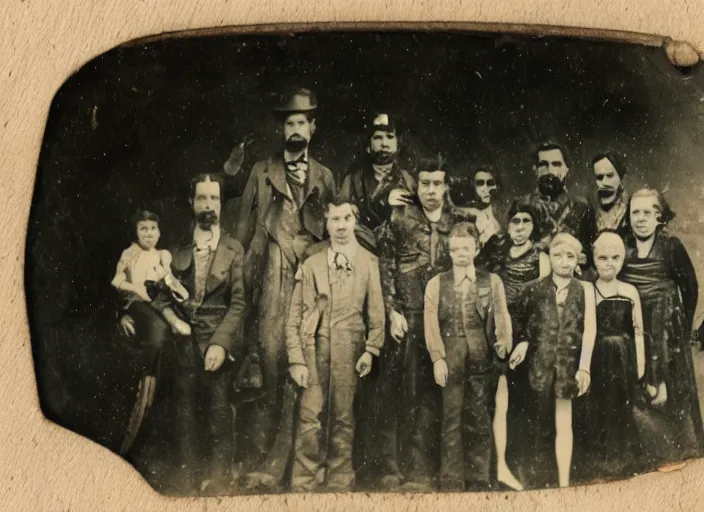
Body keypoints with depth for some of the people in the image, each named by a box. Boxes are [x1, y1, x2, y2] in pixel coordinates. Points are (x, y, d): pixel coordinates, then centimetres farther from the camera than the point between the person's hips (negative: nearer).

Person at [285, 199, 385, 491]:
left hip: (349, 349, 0)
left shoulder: (369, 263, 6)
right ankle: (303, 485, 4)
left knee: (343, 419, 5)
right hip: (315, 347, 0)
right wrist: (296, 359, -3)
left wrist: (371, 349, -6)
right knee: (310, 417, -4)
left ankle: (340, 484, 16)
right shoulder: (311, 265, 8)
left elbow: (376, 311, 4)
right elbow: (295, 316, 5)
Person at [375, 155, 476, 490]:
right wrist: (392, 311, -6)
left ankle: (420, 470, 9)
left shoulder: (462, 222, 10)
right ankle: (391, 468, 6)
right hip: (404, 316, -1)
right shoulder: (399, 219, 4)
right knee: (394, 389, -1)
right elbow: (385, 267, 2)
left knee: (428, 394, 3)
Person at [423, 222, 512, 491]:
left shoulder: (492, 282, 10)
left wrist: (504, 345, -12)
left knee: (479, 421, 6)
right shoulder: (436, 284, 7)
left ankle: (479, 481, 14)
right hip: (450, 360, -1)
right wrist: (437, 358, -10)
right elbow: (431, 323, 0)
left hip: (481, 359, 1)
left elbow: (502, 317, 4)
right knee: (451, 421, 0)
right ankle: (451, 482, 7)